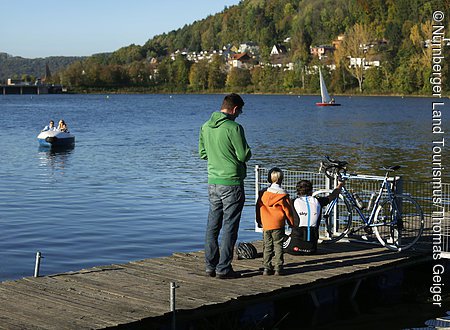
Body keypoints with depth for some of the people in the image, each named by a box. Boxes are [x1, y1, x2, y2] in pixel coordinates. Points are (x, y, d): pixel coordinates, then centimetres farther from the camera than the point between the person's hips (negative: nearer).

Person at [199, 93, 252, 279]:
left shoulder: (205, 127, 6)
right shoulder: (233, 128, -15)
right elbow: (244, 155, -13)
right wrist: (247, 152, 8)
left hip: (213, 182, 7)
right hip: (232, 183, -7)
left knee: (212, 225, 13)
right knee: (229, 227, 0)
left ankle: (211, 266, 17)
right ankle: (223, 269, 2)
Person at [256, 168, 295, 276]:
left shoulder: (263, 193, 6)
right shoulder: (283, 195, -4)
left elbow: (258, 209, 13)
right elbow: (288, 210, 0)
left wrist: (259, 222, 24)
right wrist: (291, 222, 12)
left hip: (266, 224, 3)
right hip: (278, 224, -3)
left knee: (267, 246, 9)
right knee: (278, 245, 2)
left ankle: (267, 267, 7)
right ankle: (278, 267, 0)